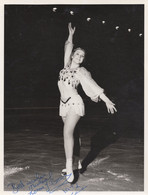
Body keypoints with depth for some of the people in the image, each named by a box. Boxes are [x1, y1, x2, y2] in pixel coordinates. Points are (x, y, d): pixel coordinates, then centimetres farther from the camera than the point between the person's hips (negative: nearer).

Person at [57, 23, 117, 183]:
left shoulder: (81, 71, 1)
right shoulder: (67, 66, 14)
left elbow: (94, 86, 1)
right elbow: (68, 48, 26)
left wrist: (107, 100, 0)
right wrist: (71, 35, 25)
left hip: (74, 103, -6)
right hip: (64, 104, 6)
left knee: (67, 132, -20)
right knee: (71, 133, 9)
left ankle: (69, 167, -21)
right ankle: (77, 161, 20)